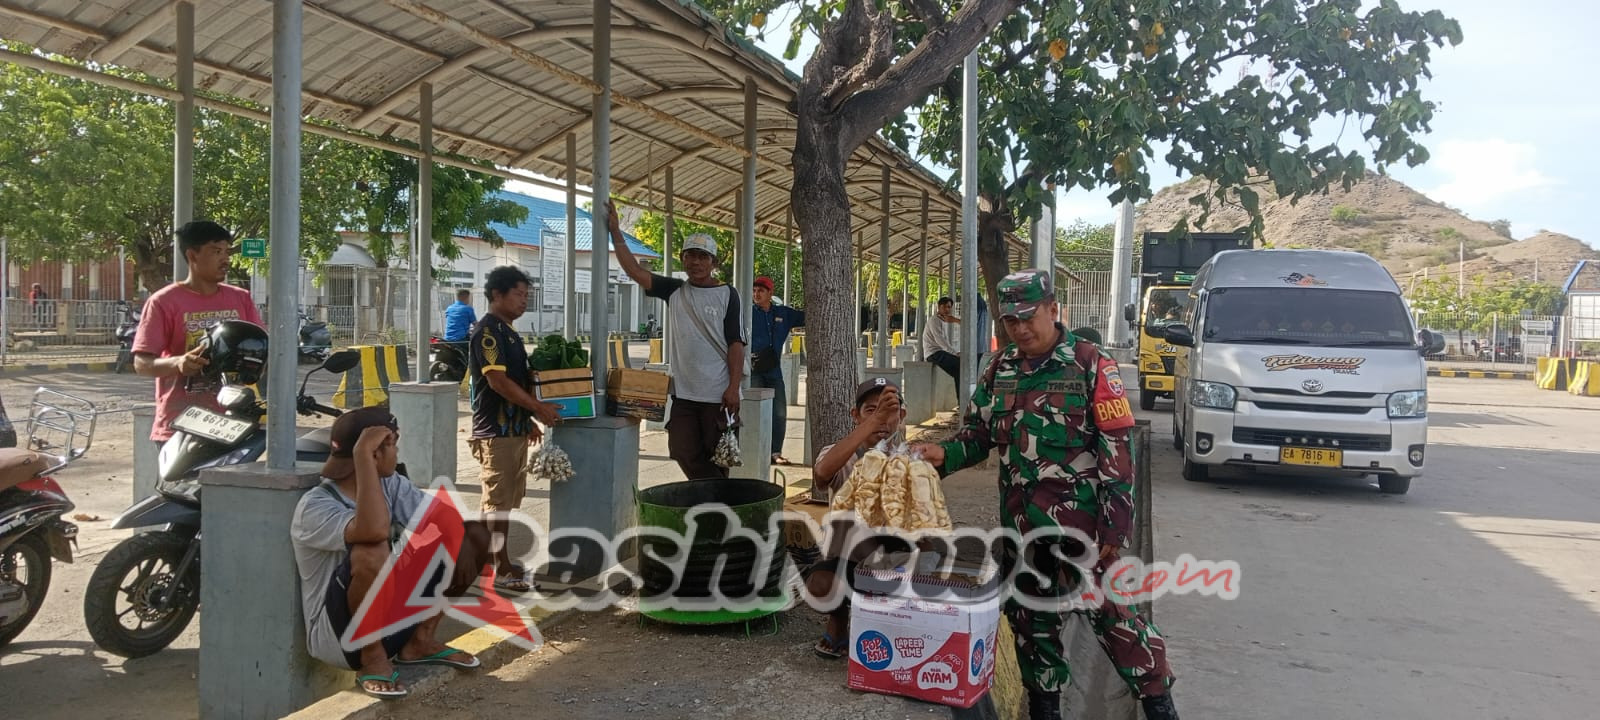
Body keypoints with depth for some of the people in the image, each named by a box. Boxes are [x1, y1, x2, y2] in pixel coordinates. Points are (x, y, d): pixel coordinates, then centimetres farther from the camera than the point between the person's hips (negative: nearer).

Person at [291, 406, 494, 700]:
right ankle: (373, 660, -14)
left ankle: (420, 641, 8)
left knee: (477, 533, 4)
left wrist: (464, 546, -19)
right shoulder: (315, 507, -23)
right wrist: (362, 454, -40)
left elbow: (442, 515, 2)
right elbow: (375, 530, -42)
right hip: (339, 635, -7)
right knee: (371, 551, -39)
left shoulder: (389, 484, 1)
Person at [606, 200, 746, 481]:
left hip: (717, 394, -4)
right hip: (683, 393, 4)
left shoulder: (727, 295, -2)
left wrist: (734, 388, -13)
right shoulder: (674, 291, 9)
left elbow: (736, 343, -6)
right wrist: (616, 232, -3)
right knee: (684, 453, 5)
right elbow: (635, 271, 3)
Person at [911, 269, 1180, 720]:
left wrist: (1115, 527, -15)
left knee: (1110, 613, -1)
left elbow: (1117, 450, -12)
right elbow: (978, 434, 15)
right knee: (1031, 617, 15)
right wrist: (943, 454, -7)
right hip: (1020, 523, 6)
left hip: (1080, 521, -6)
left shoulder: (1090, 365, -10)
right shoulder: (999, 370, 7)